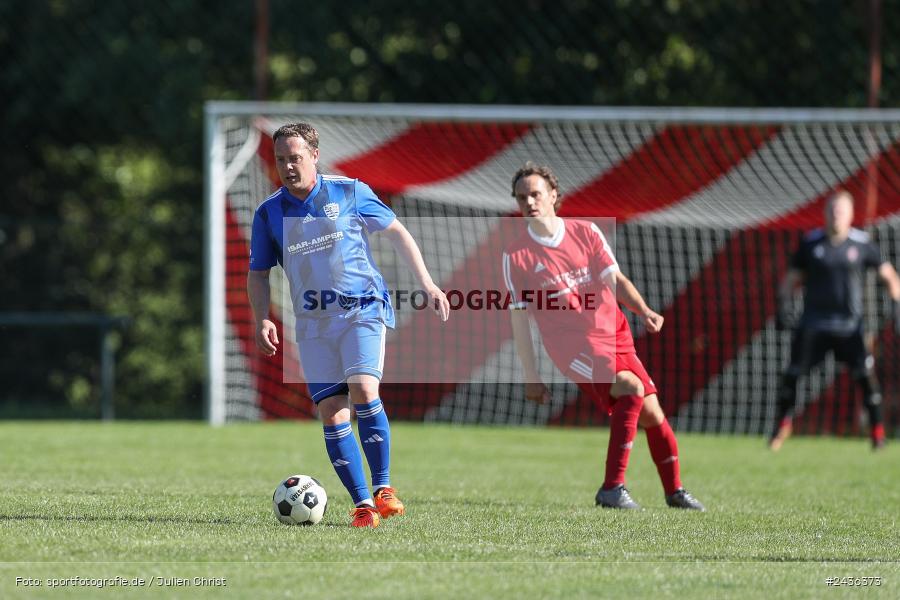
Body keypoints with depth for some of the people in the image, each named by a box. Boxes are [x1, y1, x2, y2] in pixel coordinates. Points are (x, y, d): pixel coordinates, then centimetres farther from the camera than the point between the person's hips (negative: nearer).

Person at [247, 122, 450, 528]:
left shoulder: (349, 192, 0)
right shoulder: (269, 213, 5)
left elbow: (396, 233, 8)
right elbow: (258, 274, 13)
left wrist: (427, 284, 4)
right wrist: (262, 320, -4)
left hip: (363, 308, -3)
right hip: (313, 323, 3)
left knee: (363, 391, -22)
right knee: (331, 411, -7)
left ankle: (383, 488, -10)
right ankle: (362, 504, -2)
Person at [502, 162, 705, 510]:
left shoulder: (586, 233, 4)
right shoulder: (516, 257, -2)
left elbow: (615, 280, 6)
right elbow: (519, 320, 0)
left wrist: (644, 312, -13)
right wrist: (531, 377, 0)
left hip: (615, 336, 4)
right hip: (573, 346, -4)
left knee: (651, 413, 3)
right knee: (630, 388, -28)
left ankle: (674, 491, 24)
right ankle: (612, 488, -26)